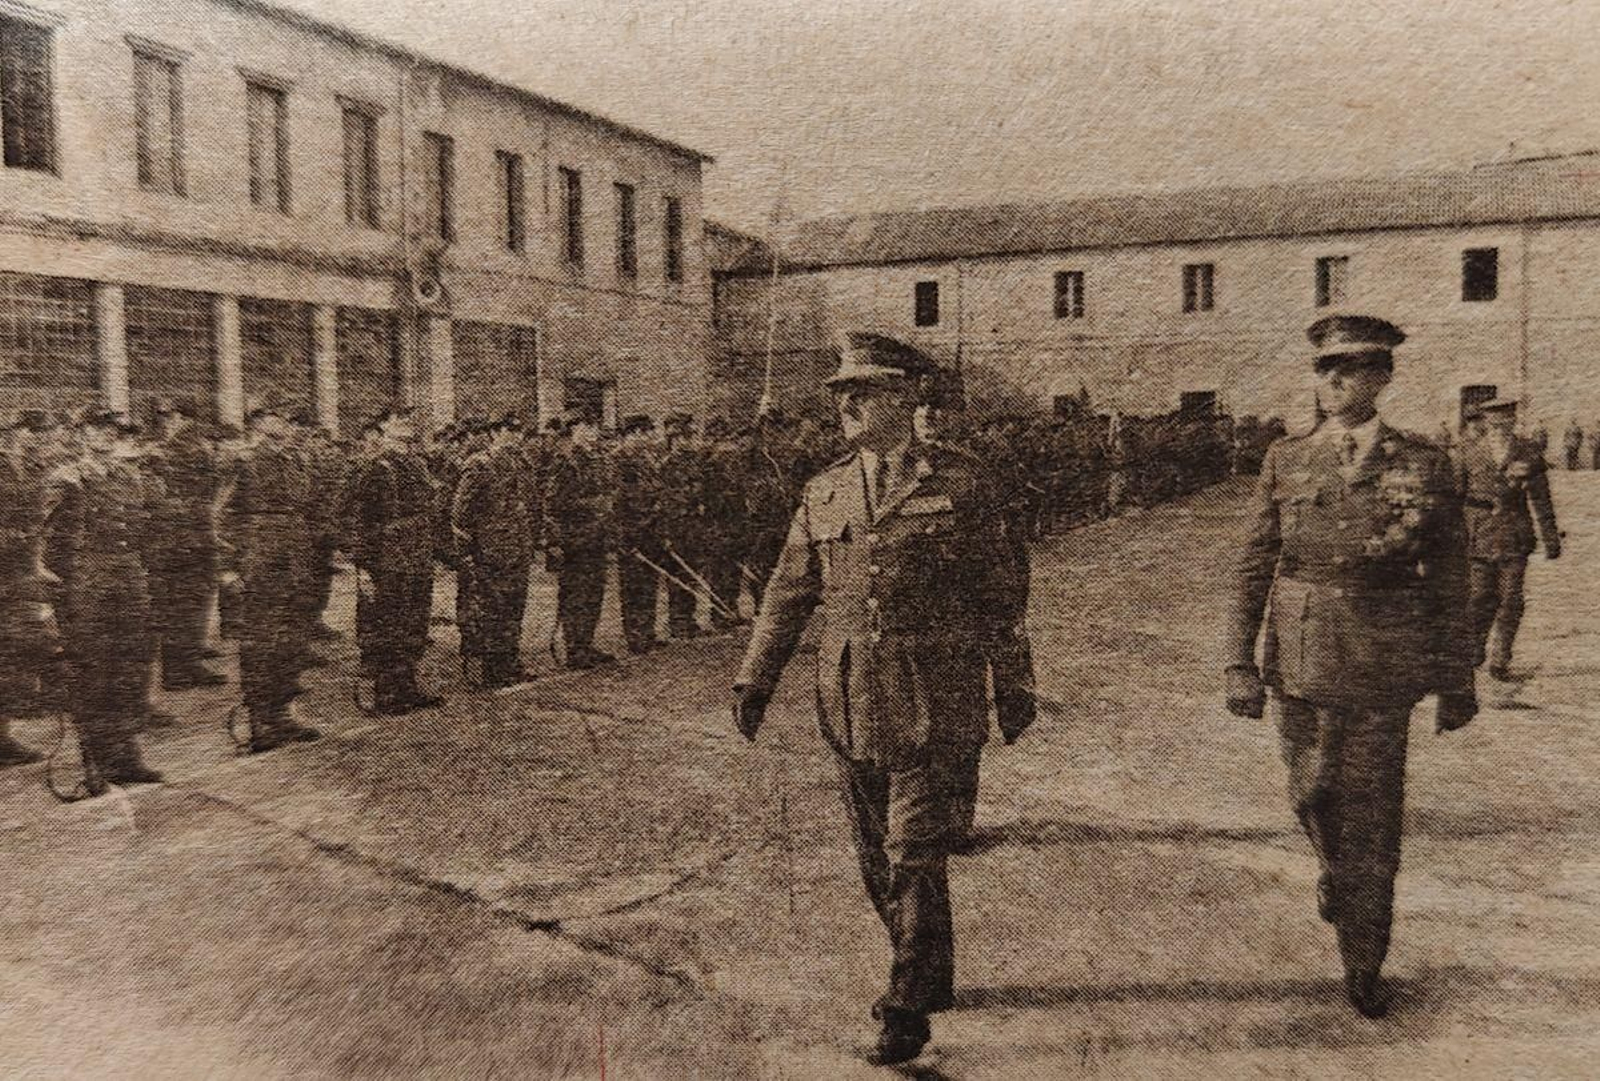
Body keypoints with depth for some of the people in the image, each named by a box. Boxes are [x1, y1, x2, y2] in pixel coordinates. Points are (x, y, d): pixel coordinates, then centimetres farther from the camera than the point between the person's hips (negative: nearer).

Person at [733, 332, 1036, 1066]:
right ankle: (923, 973, 36)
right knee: (877, 855, 15)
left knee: (916, 855, -4)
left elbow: (1000, 591, 0)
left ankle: (910, 1007, 12)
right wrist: (754, 681, 6)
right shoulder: (824, 492, 7)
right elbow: (788, 593, 11)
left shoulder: (960, 482, -4)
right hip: (851, 701, 5)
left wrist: (1013, 686, 2)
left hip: (932, 701, -5)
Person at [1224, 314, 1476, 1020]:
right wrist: (1241, 662, -4)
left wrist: (1457, 684, 3)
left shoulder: (1422, 466, -1)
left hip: (1382, 667, -1)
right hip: (1298, 661, 2)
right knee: (1313, 792, 14)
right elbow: (1254, 568, 2)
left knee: (1371, 813, 3)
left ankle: (1364, 965, 20)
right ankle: (1335, 871, 49)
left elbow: (1449, 583, 2)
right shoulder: (1286, 462, 2)